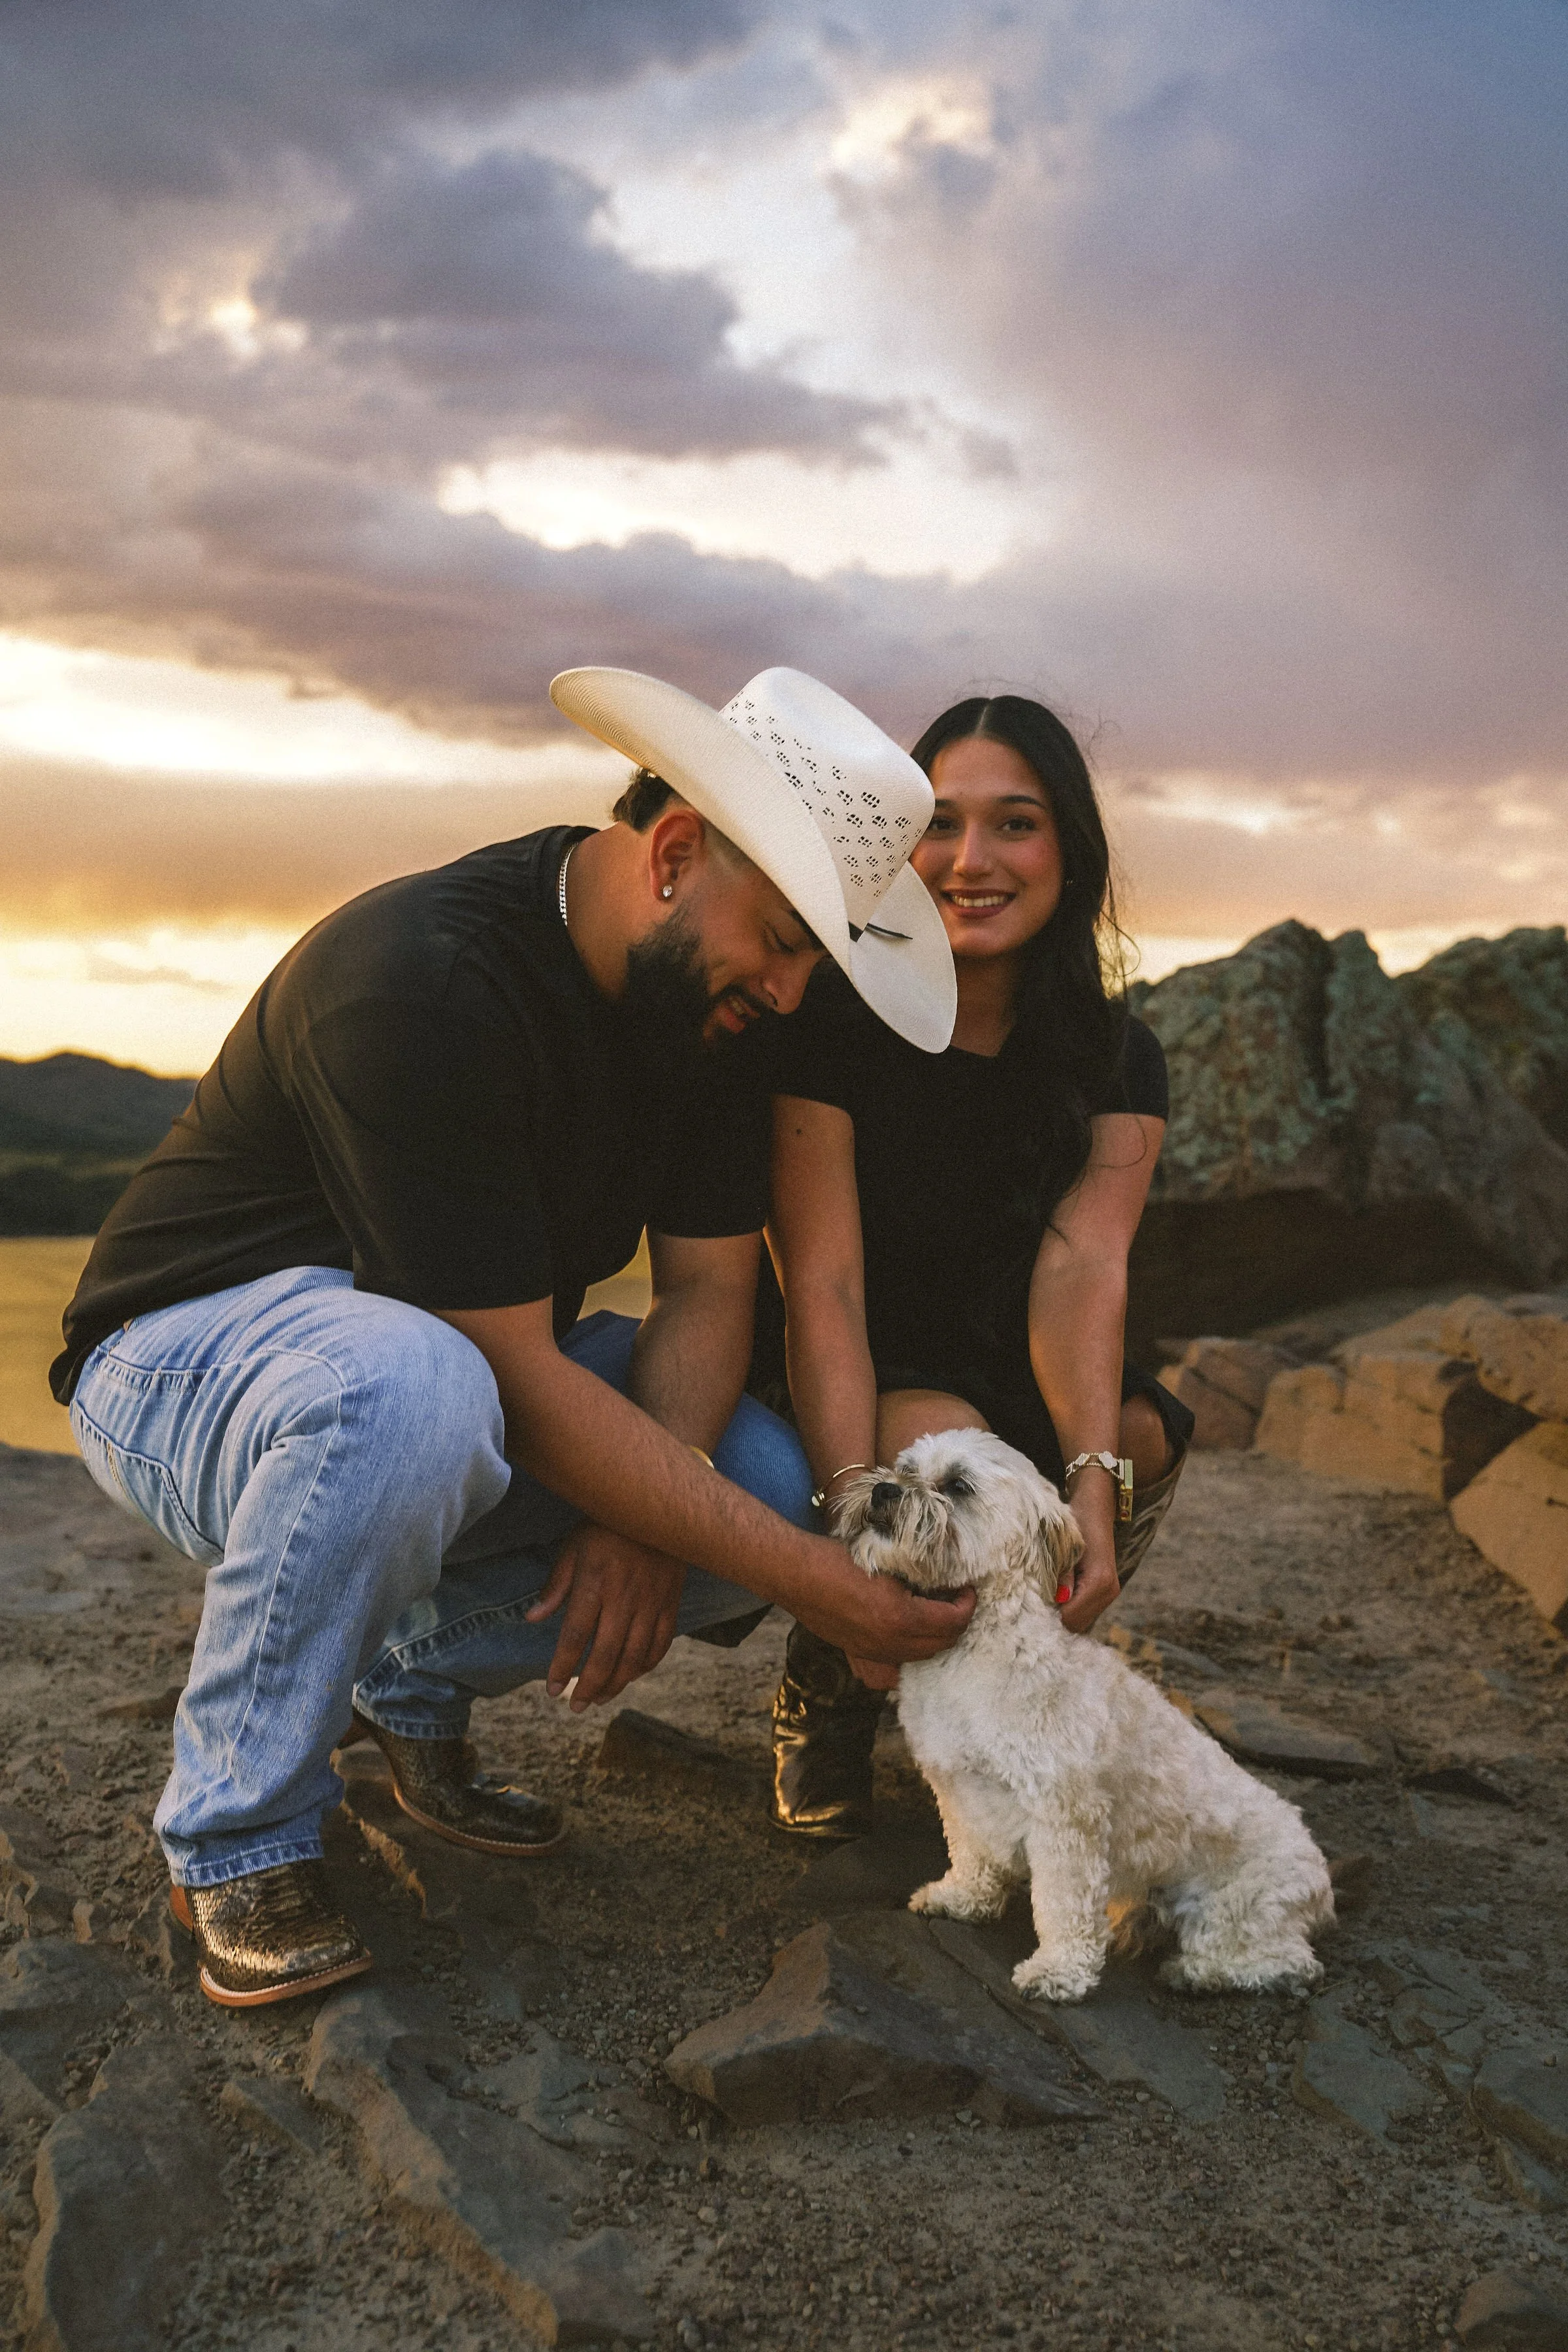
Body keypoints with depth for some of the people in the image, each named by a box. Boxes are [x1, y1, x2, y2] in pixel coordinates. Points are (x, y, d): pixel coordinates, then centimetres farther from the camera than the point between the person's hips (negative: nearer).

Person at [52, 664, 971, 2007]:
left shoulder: (706, 994, -6)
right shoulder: (423, 985, -32)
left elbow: (707, 1295, -7)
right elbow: (519, 1379, -33)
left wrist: (638, 1521, -27)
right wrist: (823, 1589, -30)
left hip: (471, 1358, 7)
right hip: (188, 1364, -7)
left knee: (766, 1486, -14)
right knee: (407, 1392, -41)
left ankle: (411, 1672, 10)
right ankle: (238, 1841, -16)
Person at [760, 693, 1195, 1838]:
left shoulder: (1119, 1061, -5)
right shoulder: (833, 1024, -16)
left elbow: (1082, 1262, -22)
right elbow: (822, 1286, -23)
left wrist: (1093, 1482, -40)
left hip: (1018, 1384, 4)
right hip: (858, 1395, -3)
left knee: (1142, 1437, -27)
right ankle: (823, 1696, -1)